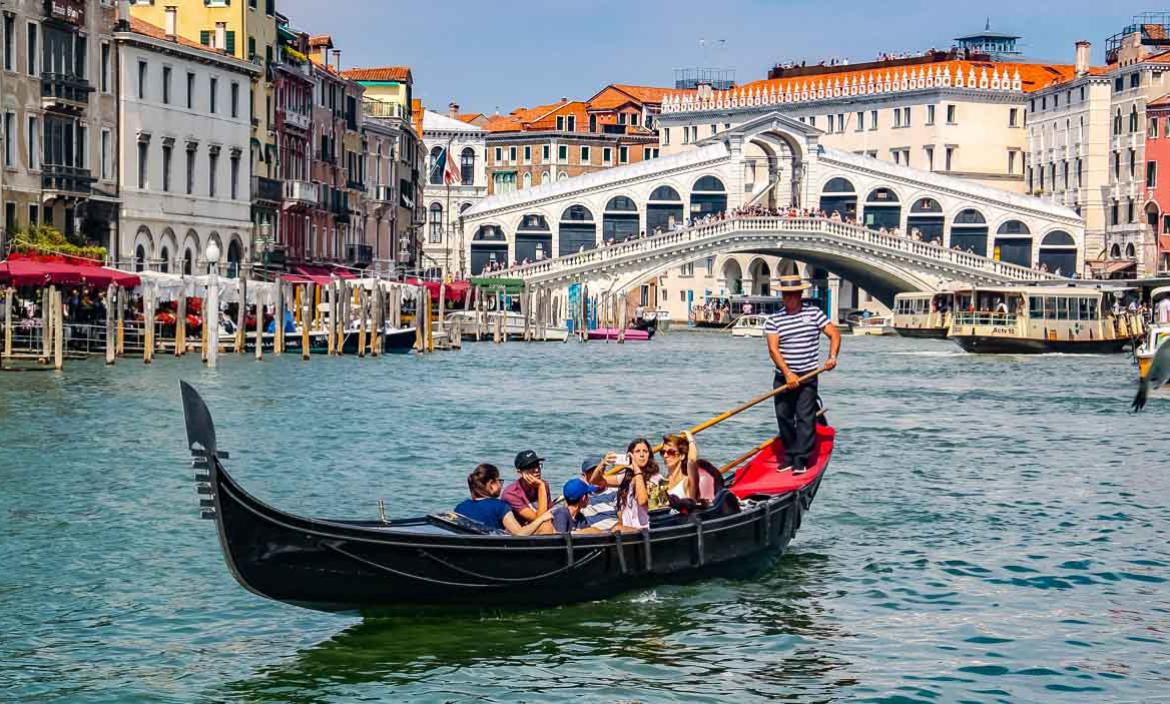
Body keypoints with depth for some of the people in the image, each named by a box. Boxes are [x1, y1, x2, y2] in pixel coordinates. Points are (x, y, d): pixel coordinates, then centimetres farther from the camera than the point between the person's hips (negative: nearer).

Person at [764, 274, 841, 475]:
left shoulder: (814, 312, 2)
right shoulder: (774, 319, 1)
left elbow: (834, 334, 1)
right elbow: (773, 348, -7)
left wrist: (832, 356, -15)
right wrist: (787, 373, -18)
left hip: (807, 377, -2)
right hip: (783, 377, 2)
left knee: (805, 418, -8)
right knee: (784, 418, 6)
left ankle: (801, 460, -9)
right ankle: (788, 457, 18)